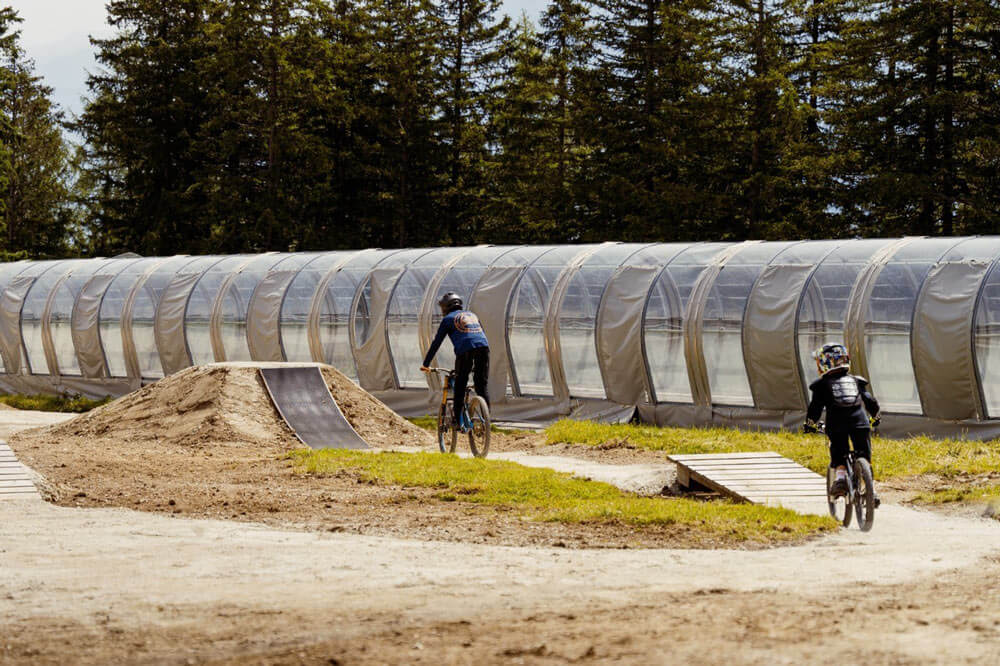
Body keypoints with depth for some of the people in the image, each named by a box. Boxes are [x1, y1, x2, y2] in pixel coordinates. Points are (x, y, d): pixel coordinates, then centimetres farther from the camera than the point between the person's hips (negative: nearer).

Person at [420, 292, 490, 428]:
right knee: (482, 384, 10)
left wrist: (426, 364, 21)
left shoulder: (448, 319, 16)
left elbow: (436, 343, 15)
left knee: (460, 385, 9)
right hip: (483, 347, 4)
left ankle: (458, 419, 5)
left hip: (465, 350, -4)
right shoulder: (472, 315, 31)